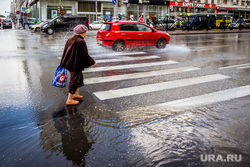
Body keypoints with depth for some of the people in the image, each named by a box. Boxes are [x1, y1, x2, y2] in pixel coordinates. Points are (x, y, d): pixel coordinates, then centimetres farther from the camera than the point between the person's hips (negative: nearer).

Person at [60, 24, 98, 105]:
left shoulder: (70, 39, 8)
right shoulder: (81, 41, -18)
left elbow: (65, 51, 12)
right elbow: (85, 54, -17)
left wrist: (62, 63, 20)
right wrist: (93, 62, -6)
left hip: (69, 62, 9)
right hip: (76, 64, -9)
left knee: (80, 76, 24)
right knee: (74, 80, 0)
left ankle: (76, 94, 35)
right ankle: (69, 100, 7)